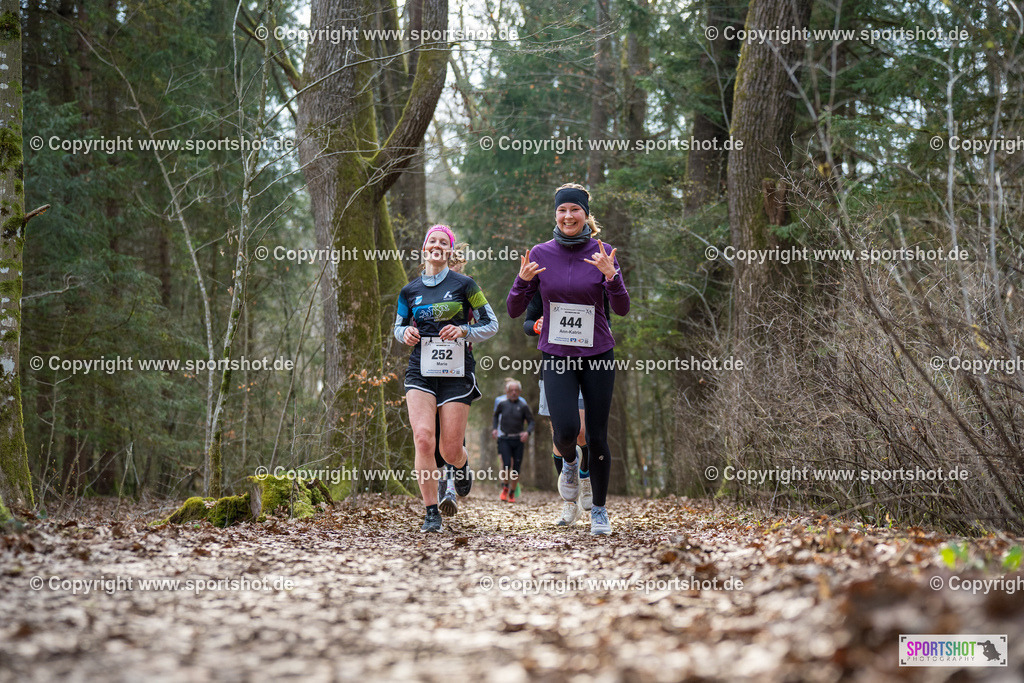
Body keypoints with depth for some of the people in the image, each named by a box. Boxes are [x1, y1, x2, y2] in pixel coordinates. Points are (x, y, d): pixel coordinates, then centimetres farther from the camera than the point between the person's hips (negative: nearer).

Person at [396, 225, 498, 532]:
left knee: (450, 452, -2)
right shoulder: (410, 291, 8)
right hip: (420, 371, 2)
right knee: (423, 438, -19)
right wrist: (406, 332, -2)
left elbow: (491, 325, 4)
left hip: (456, 372, -2)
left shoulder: (463, 285, 1)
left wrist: (463, 331, -13)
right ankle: (431, 513, -10)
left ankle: (462, 467, 38)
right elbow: (399, 326, 22)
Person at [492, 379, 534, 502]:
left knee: (516, 468, 0)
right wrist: (494, 429, 9)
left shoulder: (523, 406, 1)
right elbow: (496, 415, 24)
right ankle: (505, 487, 7)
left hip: (518, 440, 0)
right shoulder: (502, 405, 4)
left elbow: (531, 422, 2)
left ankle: (512, 493, 18)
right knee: (506, 465, -17)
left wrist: (527, 432, -18)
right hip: (504, 439, 0)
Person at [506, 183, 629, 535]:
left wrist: (611, 275, -25)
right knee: (566, 429, -18)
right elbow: (514, 310, 0)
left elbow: (622, 308, -7)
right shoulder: (540, 254, -1)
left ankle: (599, 510, 20)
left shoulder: (602, 252, -2)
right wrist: (523, 279, -19)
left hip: (598, 354, 0)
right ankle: (569, 462, 19)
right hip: (557, 356, 0)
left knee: (597, 436, 2)